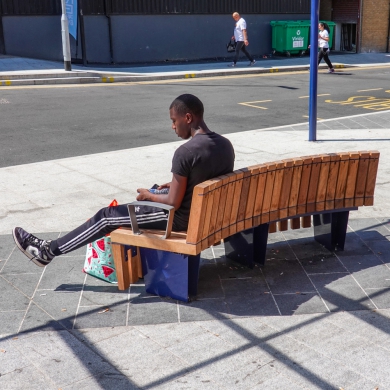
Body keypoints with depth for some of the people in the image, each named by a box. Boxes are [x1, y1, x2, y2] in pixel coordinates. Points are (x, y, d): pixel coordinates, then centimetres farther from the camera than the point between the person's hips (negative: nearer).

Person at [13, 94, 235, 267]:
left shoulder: (185, 152, -27)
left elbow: (173, 203, -22)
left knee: (106, 216, 4)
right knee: (154, 194, 32)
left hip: (181, 218, -8)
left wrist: (149, 195, -3)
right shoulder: (226, 144, -1)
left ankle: (48, 251, 17)